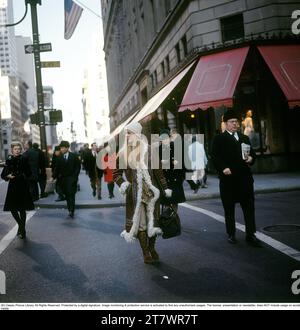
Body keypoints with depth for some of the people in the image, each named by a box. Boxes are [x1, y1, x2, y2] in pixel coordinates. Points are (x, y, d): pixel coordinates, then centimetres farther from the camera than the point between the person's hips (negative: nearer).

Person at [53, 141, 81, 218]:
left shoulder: (74, 156, 0)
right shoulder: (60, 157, 6)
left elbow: (78, 167, 1)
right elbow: (57, 168, 6)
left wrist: (75, 176, -7)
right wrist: (55, 177, -4)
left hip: (71, 178, -3)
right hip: (63, 178, 3)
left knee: (71, 194, -9)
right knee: (67, 195, 5)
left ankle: (71, 211, -11)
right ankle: (70, 210, 11)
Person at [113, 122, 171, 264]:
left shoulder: (148, 150, -1)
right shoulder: (123, 153, 1)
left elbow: (157, 170, 2)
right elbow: (116, 173, 8)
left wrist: (165, 188, 0)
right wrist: (122, 183, -10)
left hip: (151, 191, 0)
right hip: (134, 194, 0)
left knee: (153, 219, 6)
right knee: (140, 222, 2)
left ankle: (152, 248, 25)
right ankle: (145, 252, 14)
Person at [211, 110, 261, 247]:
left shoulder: (244, 138, 19)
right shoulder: (219, 139, 3)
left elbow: (252, 153, 22)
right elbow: (214, 157, -6)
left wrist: (251, 158, -1)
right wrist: (223, 168, -19)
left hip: (245, 177, 4)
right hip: (228, 178, -4)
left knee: (249, 207, 3)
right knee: (229, 208, 6)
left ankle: (250, 234, 10)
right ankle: (231, 234, 17)